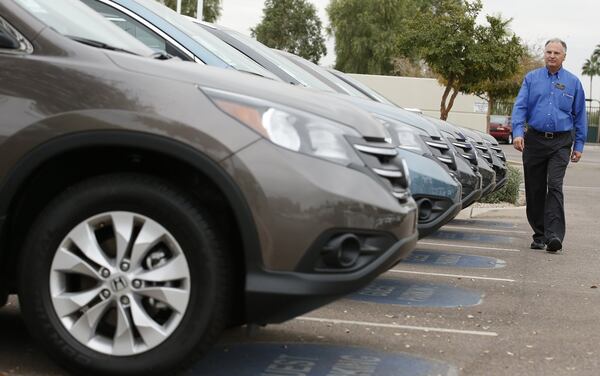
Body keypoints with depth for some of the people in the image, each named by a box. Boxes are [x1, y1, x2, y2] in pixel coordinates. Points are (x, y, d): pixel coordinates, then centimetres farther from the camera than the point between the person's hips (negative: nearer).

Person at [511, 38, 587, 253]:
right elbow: (520, 107, 0)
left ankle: (554, 235, -21)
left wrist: (579, 145, 7)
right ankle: (539, 235, 16)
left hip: (561, 142, -2)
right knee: (534, 190, 5)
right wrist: (518, 133, -15)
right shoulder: (532, 79, 8)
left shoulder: (573, 82, 8)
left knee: (555, 186, -15)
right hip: (534, 140, 2)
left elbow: (580, 115, 11)